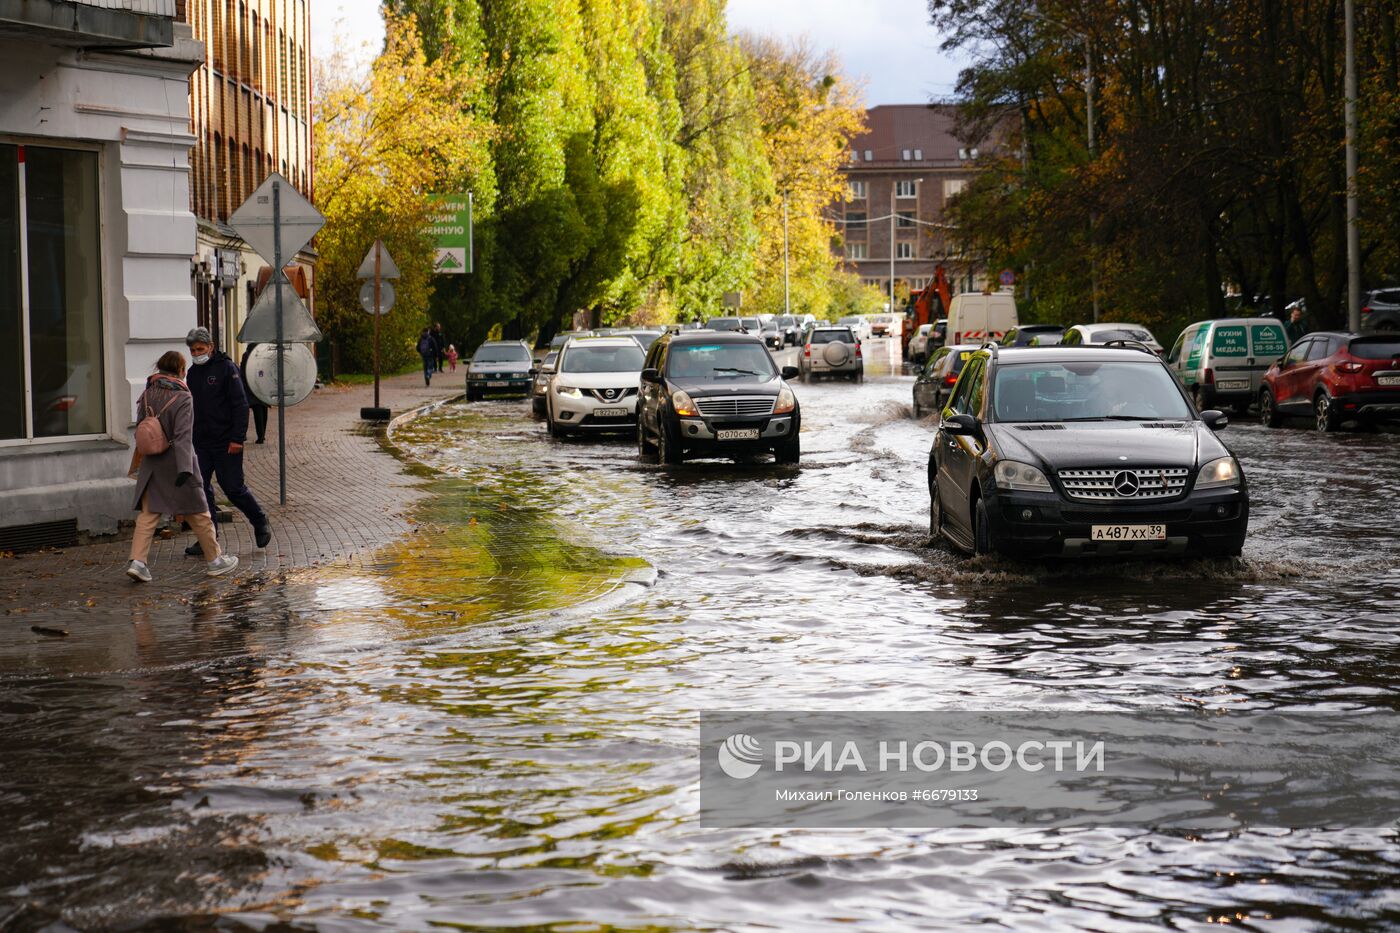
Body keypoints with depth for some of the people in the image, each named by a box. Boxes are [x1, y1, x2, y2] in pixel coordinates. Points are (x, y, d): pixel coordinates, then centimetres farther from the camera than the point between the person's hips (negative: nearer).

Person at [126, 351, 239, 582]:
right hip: (176, 464, -4)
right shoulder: (182, 398, -14)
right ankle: (215, 560, 18)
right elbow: (183, 435, -23)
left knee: (148, 514, 5)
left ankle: (137, 561, -9)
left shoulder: (147, 395, 2)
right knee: (198, 513, 8)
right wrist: (185, 469, -28)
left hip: (151, 464, 4)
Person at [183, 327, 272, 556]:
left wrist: (237, 438, -17)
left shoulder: (226, 368, -8)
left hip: (226, 442, -6)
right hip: (201, 443, 6)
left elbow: (240, 405, -12)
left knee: (233, 488, -3)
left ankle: (260, 523, 19)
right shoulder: (193, 372, 13)